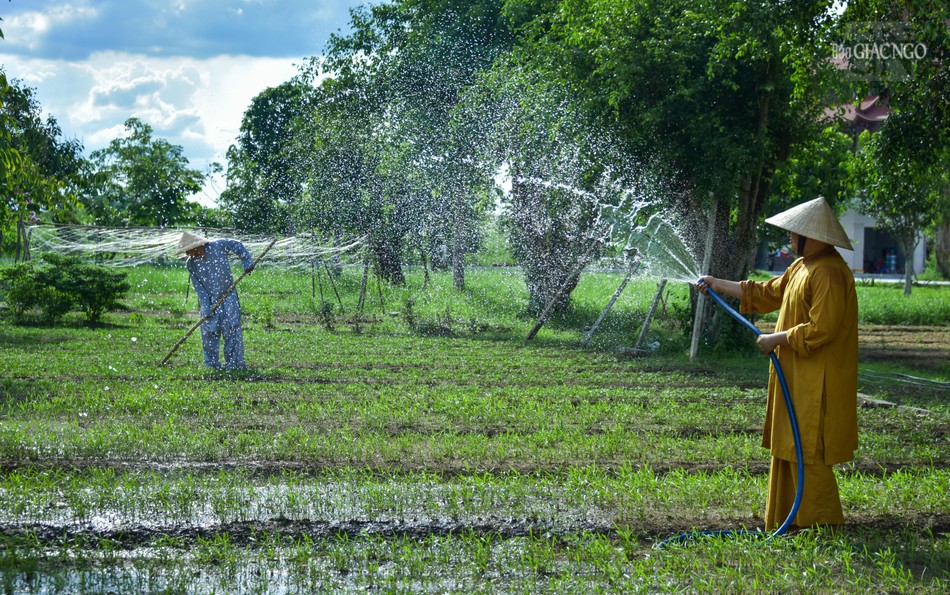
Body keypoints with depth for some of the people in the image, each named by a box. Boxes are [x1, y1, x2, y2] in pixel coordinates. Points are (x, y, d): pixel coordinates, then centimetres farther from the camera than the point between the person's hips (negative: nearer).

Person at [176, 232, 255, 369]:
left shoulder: (218, 246, -11)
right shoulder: (191, 264, -5)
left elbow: (238, 246, 4)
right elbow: (198, 286, -5)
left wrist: (247, 262, -1)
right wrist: (206, 306, -12)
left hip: (228, 296, -2)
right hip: (209, 300, 2)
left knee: (231, 329, -8)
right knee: (209, 332, 1)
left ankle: (234, 362, -4)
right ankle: (211, 363, 14)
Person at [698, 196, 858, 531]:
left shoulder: (829, 274, -20)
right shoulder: (802, 267, 13)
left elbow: (820, 330, -25)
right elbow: (767, 293, 25)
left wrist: (776, 339, -15)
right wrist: (719, 285, 26)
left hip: (816, 385, -11)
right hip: (796, 380, 11)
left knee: (807, 455, -7)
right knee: (790, 451, 15)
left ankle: (824, 525, -1)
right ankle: (790, 520, 23)